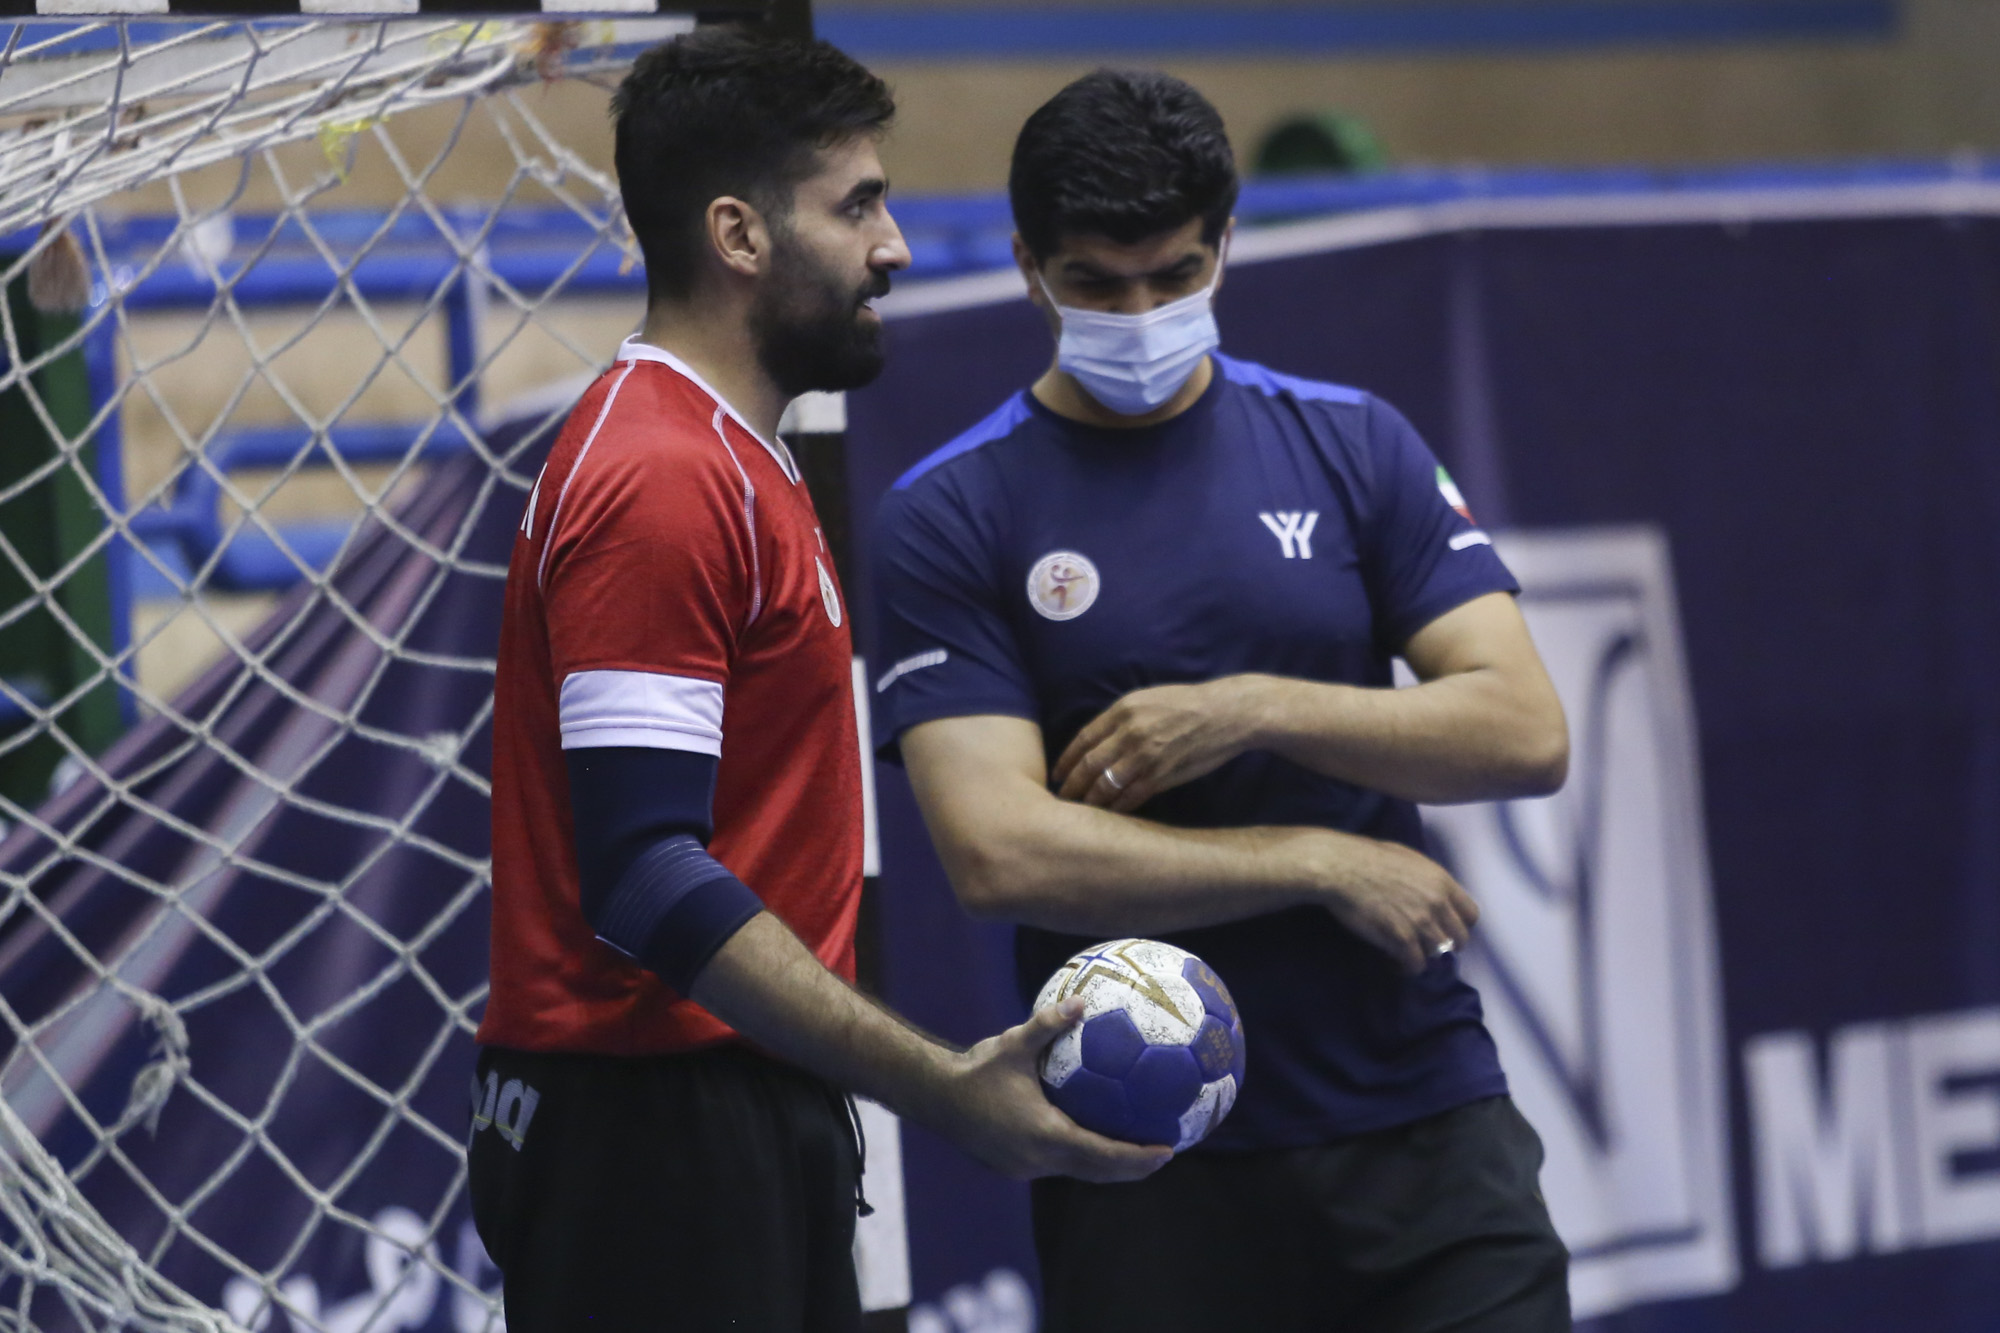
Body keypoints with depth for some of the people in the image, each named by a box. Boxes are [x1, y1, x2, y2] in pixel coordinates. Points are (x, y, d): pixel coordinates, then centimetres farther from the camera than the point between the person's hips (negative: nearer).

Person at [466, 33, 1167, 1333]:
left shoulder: (731, 463, 17)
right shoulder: (660, 481, -17)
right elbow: (648, 882, -24)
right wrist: (941, 1087, -28)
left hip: (747, 1117, 10)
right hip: (653, 1133, -10)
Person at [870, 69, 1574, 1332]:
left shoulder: (1352, 444, 7)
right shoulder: (948, 518, -2)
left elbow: (1527, 733, -1)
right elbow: (1000, 853, -13)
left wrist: (1254, 709, -13)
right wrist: (1324, 864, -10)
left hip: (1426, 1119, 2)